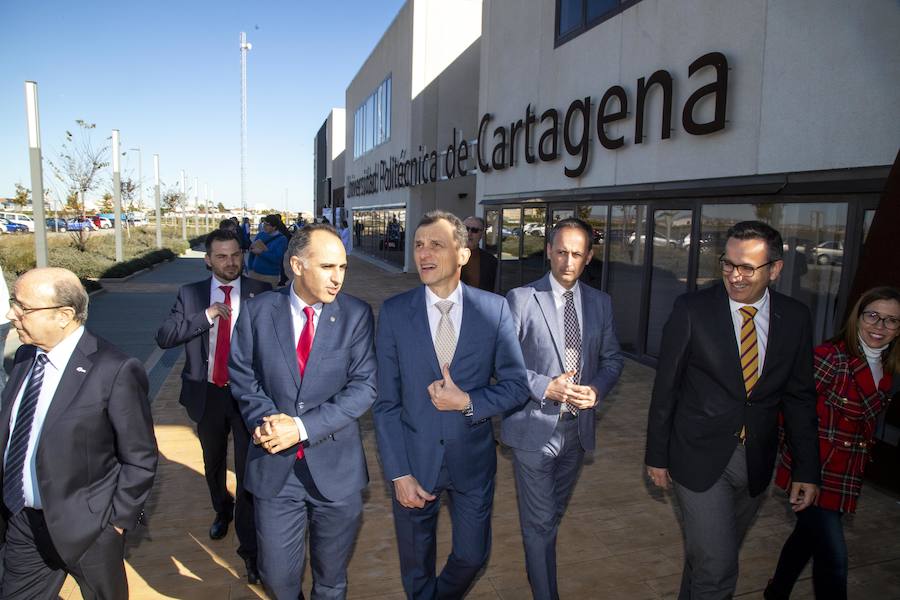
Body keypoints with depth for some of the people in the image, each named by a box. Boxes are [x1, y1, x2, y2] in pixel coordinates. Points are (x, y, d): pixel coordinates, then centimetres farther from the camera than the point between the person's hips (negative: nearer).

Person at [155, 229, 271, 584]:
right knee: (213, 464, 24)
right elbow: (164, 337, -11)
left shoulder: (261, 293, -7)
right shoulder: (191, 294, -1)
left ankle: (249, 548, 14)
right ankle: (222, 511, 52)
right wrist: (207, 315, -21)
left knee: (248, 470, -1)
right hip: (207, 394, 4)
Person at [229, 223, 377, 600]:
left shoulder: (356, 315, -8)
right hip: (274, 466, 1)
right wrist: (265, 419, -16)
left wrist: (303, 426, -19)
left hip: (336, 467, 0)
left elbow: (363, 387, -11)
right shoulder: (258, 311, -3)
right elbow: (243, 376, 1)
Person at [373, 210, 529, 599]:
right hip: (414, 460, 0)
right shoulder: (393, 312, -9)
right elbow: (385, 401, -7)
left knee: (472, 556, 18)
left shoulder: (494, 309, -9)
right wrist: (398, 473, -10)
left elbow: (517, 386, -4)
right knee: (416, 565, 19)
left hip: (473, 459, 1)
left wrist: (467, 402, -20)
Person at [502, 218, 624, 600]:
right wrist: (546, 387, -21)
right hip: (535, 427, -5)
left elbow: (612, 359, 10)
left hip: (578, 426, 5)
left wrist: (597, 389, -9)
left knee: (554, 514, 24)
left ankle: (536, 565, 49)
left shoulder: (600, 303, 4)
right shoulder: (521, 299, -11)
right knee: (540, 522, 4)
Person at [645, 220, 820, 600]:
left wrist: (807, 469, 3)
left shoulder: (794, 318, -3)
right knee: (717, 567, -5)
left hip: (756, 461, 4)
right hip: (700, 457, -3)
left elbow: (800, 397, 4)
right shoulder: (692, 309, -13)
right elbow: (666, 386, -7)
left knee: (716, 553, 21)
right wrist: (657, 454, -3)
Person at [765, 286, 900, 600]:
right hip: (817, 472, -7)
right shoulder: (832, 356, -19)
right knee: (833, 559, -4)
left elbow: (867, 418, 15)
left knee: (808, 537, 22)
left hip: (847, 477, 7)